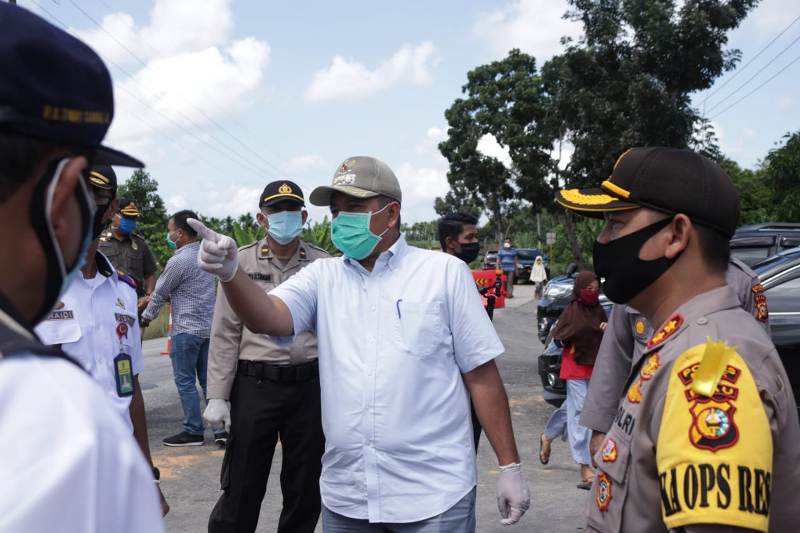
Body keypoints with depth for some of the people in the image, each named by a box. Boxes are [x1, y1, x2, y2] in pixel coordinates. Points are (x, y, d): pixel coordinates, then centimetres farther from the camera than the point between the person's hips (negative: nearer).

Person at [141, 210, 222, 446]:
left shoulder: (178, 261, -15)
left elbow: (160, 294, -3)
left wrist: (145, 317, 11)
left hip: (187, 329, -8)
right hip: (209, 326, 8)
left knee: (185, 381, 2)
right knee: (208, 379, 10)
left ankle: (193, 431, 6)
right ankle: (221, 428, 8)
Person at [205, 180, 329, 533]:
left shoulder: (322, 264, 5)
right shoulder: (241, 261, 1)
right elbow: (225, 334, 0)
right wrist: (217, 396, -4)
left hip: (309, 384, 2)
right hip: (255, 385, -2)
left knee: (305, 487, 13)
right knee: (242, 487, 3)